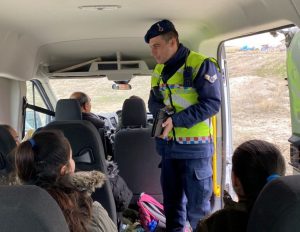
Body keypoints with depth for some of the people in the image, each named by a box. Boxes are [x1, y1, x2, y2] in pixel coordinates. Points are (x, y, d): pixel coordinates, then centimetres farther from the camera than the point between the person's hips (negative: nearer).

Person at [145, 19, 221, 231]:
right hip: (167, 145, 7)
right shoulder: (159, 70, 11)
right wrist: (161, 110, -8)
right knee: (172, 199, 17)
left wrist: (176, 120, -24)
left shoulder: (201, 64, -12)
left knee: (197, 204, 3)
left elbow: (212, 103, -18)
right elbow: (153, 101, 17)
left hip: (195, 146, -7)